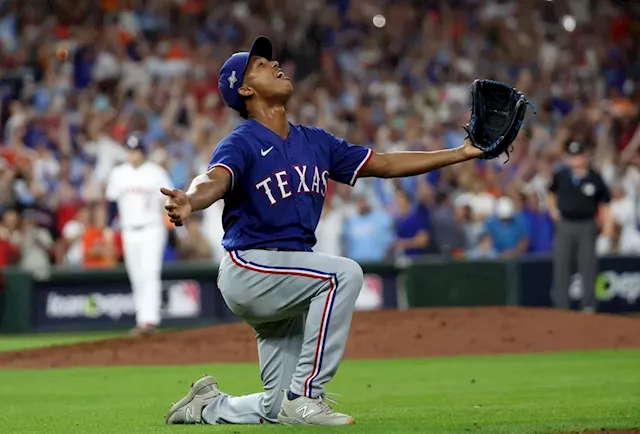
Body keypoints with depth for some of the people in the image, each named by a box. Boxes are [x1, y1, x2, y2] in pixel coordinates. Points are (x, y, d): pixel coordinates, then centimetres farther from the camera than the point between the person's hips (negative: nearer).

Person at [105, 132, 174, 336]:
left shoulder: (156, 173, -2)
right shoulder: (118, 174, 9)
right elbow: (112, 202, 13)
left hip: (152, 230, -4)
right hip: (129, 232, 4)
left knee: (150, 274, -15)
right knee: (136, 278, 6)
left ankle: (149, 319, -21)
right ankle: (142, 320, 12)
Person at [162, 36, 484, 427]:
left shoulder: (316, 142, 12)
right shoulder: (241, 143, -10)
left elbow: (385, 164, 15)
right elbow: (215, 180, -30)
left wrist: (462, 153, 10)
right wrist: (190, 202, -55)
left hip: (285, 286, 7)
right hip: (249, 267, -7)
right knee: (344, 273, -29)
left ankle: (207, 406, 28)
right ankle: (304, 398, -25)